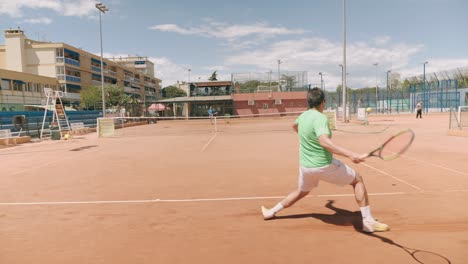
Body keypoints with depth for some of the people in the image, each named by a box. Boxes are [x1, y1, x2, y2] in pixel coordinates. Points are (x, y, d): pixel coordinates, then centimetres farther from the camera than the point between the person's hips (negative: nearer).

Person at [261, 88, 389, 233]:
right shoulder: (320, 118, -21)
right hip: (324, 165, -7)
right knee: (357, 180, 11)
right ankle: (368, 221, 8)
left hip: (305, 166, 7)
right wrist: (351, 154, -50)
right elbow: (324, 142, -40)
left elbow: (295, 126, 28)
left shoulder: (303, 116, 3)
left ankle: (271, 212, 41)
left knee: (301, 192, 32)